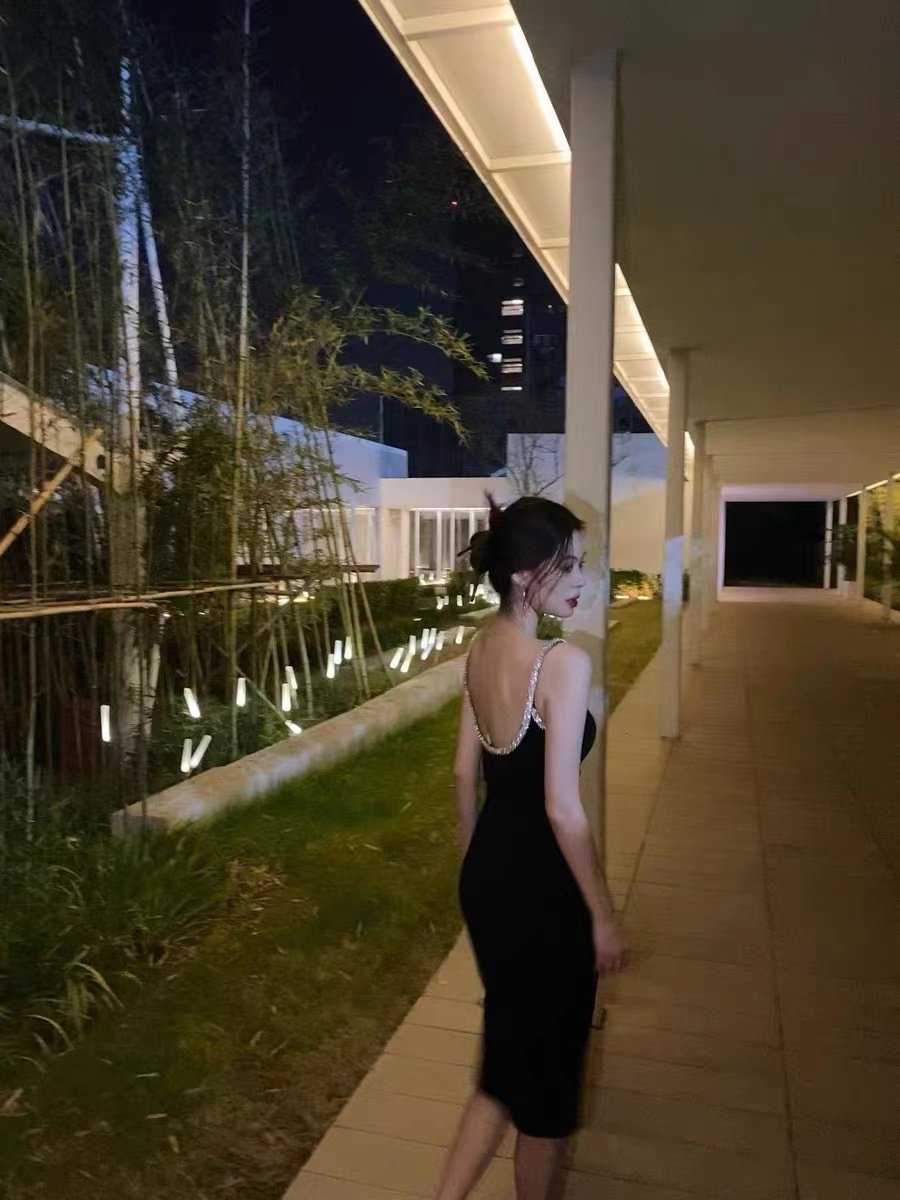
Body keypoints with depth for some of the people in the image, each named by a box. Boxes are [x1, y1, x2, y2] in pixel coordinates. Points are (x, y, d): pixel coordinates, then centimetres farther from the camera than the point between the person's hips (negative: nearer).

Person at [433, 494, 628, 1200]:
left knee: (508, 1056, 25)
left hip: (486, 876, 8)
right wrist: (603, 914, -11)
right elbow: (561, 808, -22)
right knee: (548, 1066, 17)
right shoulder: (564, 663, -23)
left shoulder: (480, 652, 1)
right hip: (541, 887, -7)